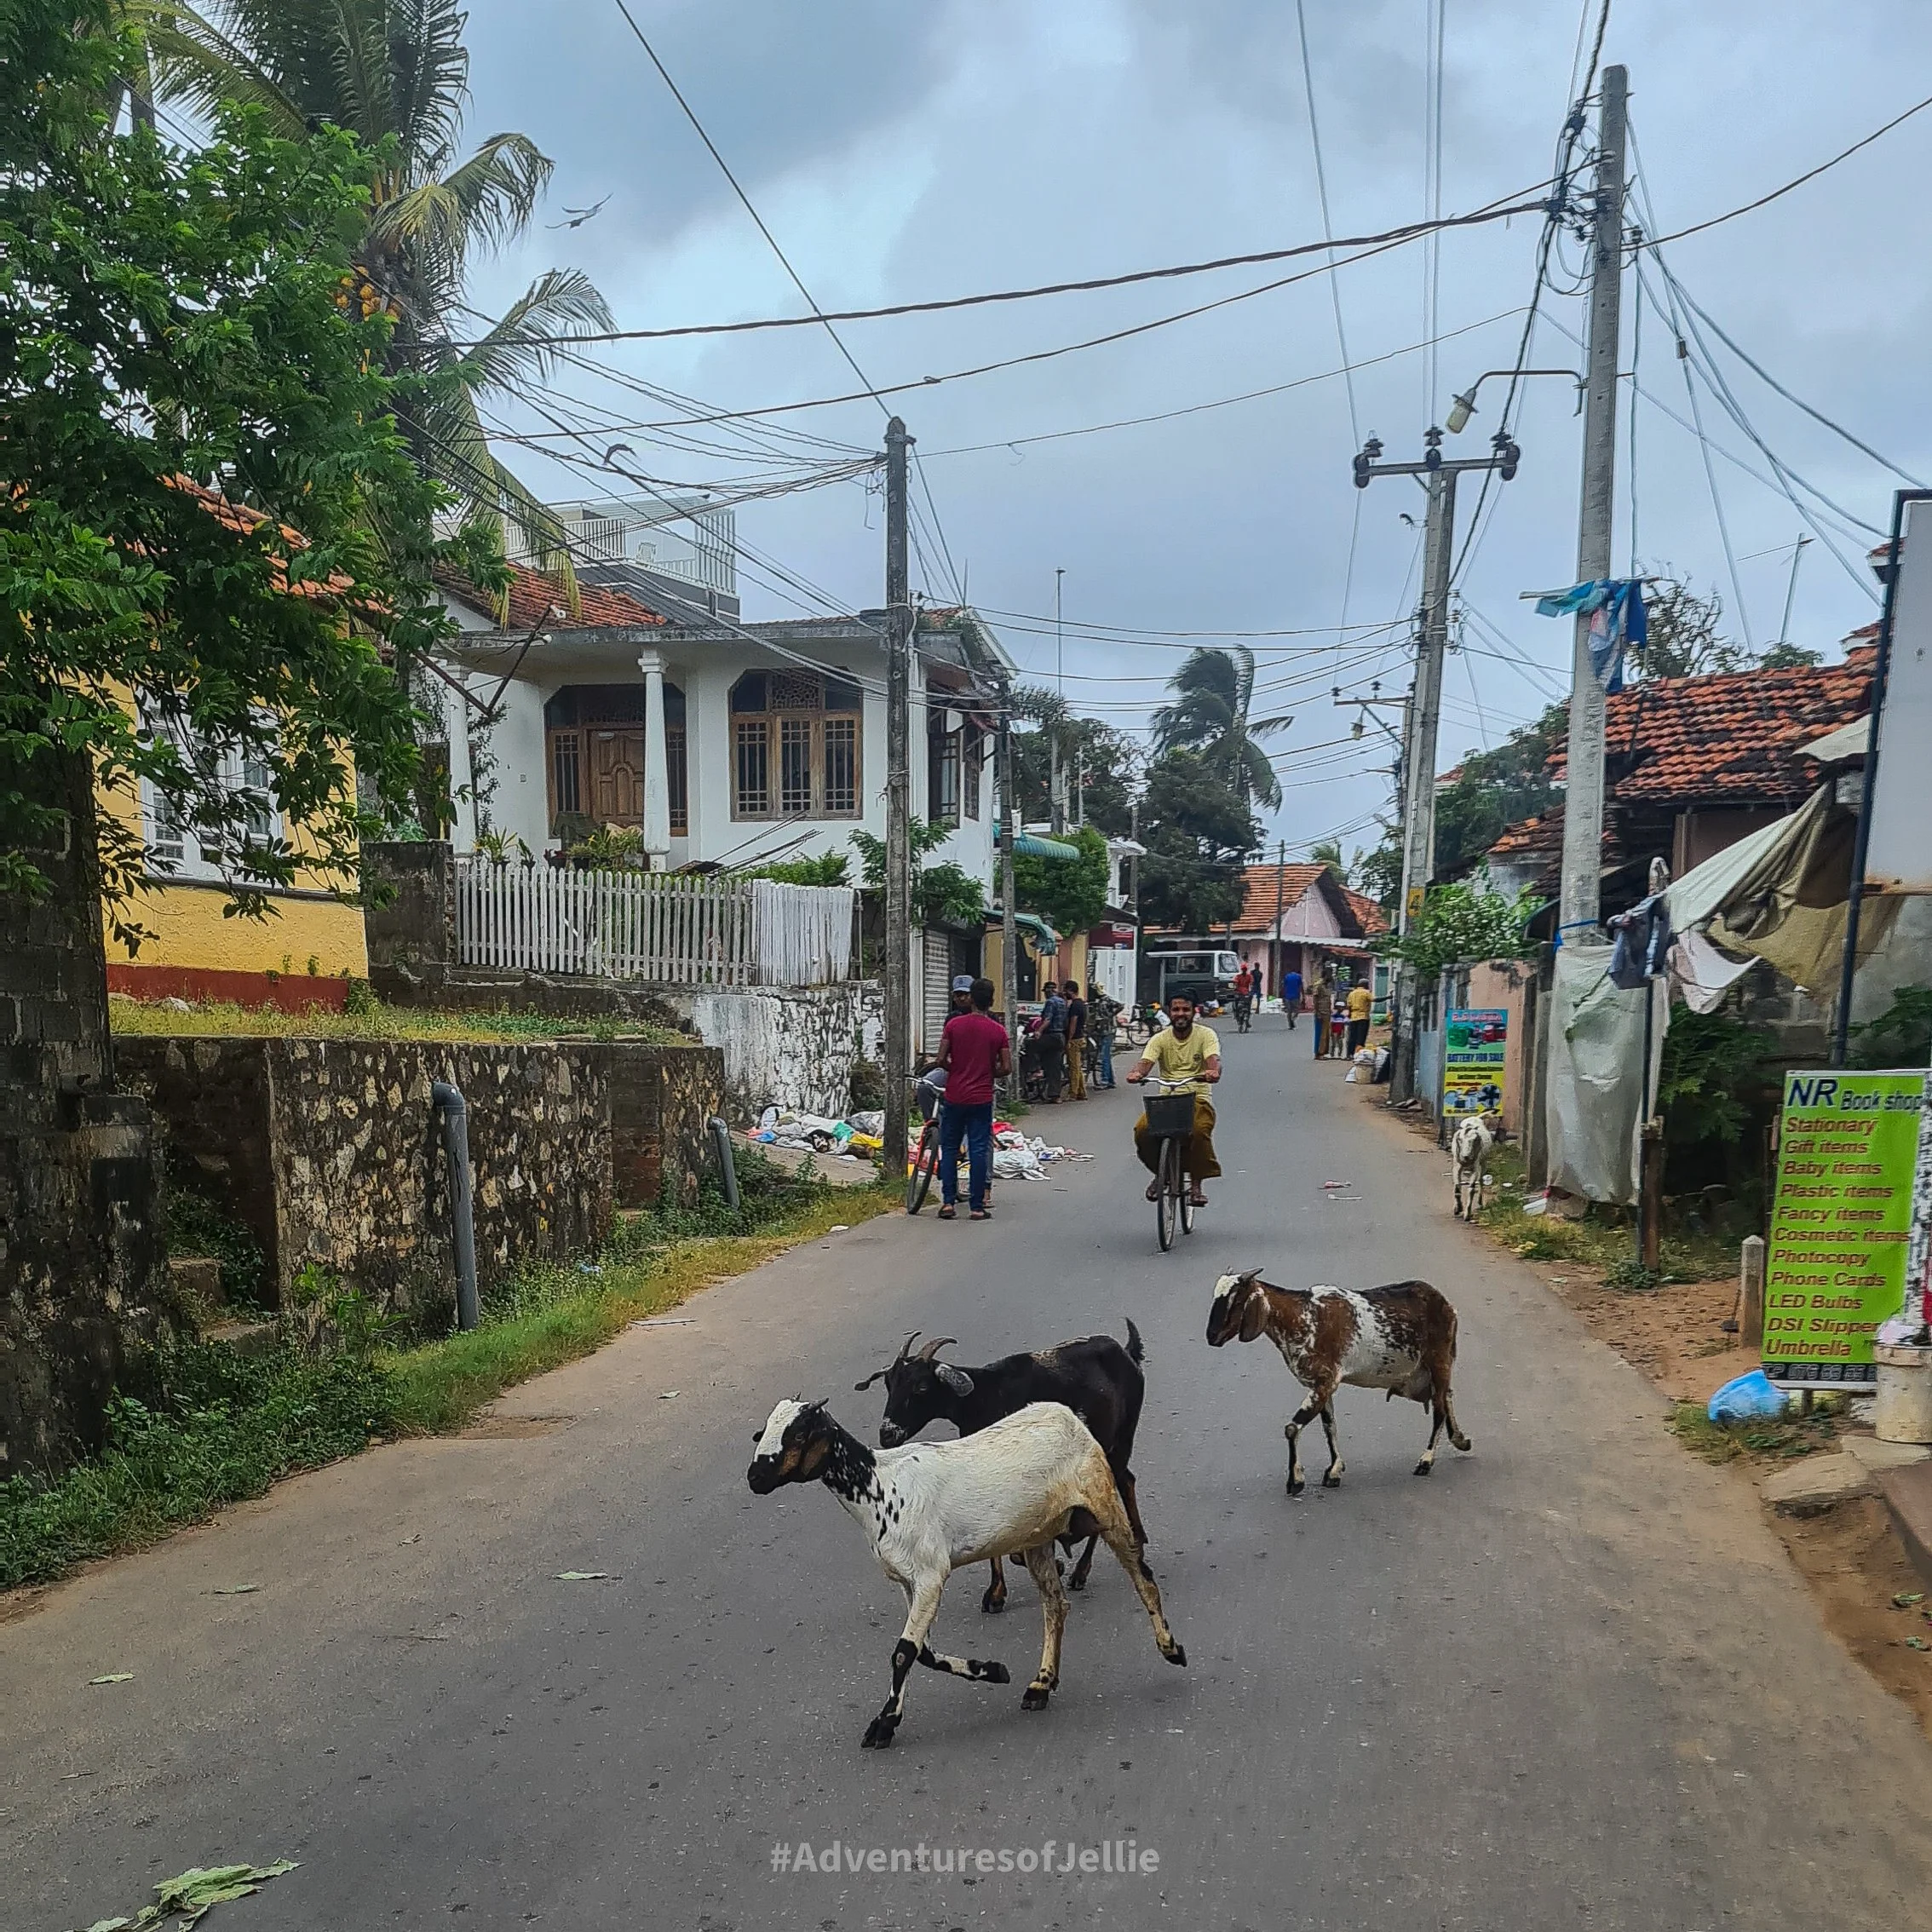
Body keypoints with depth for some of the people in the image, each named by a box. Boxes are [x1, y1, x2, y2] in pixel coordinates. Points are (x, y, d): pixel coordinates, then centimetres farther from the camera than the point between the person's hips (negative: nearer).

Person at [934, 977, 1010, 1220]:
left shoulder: (954, 1024, -5)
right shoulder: (998, 1030, -2)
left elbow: (941, 1059, -8)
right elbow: (1007, 1068, -3)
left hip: (954, 1097, 0)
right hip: (982, 1098, 0)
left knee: (949, 1149, 12)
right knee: (979, 1150, 4)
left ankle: (948, 1203, 8)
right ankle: (977, 1206, 5)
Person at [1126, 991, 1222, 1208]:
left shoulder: (1205, 1035, 1)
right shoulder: (1160, 1039, 5)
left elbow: (1213, 1060, -16)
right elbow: (1146, 1062, -12)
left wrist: (1213, 1071, -42)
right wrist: (1136, 1073, -37)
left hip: (1197, 1097, -2)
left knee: (1199, 1130, -34)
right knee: (1142, 1130, -24)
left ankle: (1196, 1184, -14)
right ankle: (1159, 1172, 6)